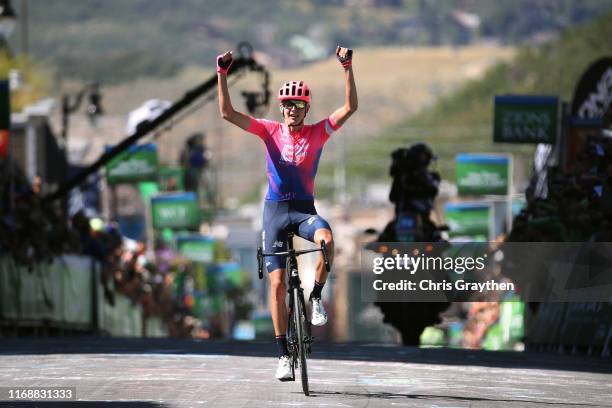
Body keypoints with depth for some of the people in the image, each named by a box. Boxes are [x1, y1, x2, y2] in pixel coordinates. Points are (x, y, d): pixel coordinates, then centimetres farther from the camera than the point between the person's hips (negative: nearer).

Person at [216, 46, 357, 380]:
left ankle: (316, 298, -11)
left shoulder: (317, 133, -2)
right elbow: (227, 113, -9)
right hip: (275, 210, 1)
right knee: (277, 282, -4)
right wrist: (222, 74, -18)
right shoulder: (269, 130, -2)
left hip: (304, 209, -1)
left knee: (327, 239, -36)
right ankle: (283, 355, 4)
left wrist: (347, 67, -22)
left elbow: (350, 107, -13)